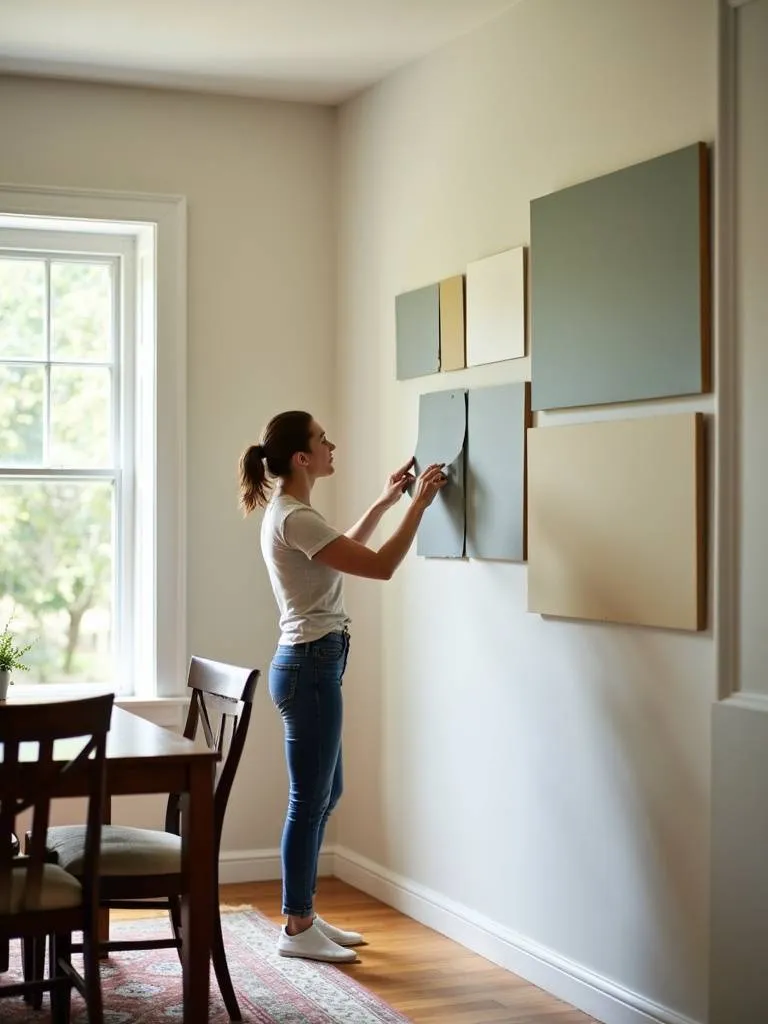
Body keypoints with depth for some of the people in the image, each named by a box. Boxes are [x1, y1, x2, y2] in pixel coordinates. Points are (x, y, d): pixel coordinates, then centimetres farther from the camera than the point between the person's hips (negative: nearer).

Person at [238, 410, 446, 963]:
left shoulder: (288, 513, 12)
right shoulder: (295, 519, -20)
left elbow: (344, 551, 30)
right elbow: (381, 566, -21)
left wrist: (385, 502, 23)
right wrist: (419, 503, -12)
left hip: (312, 664, 11)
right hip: (311, 667, -11)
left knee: (324, 795, 17)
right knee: (310, 800, -1)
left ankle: (305, 916, 26)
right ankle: (296, 929, 10)